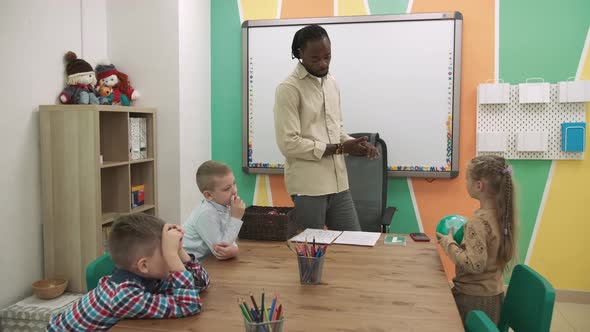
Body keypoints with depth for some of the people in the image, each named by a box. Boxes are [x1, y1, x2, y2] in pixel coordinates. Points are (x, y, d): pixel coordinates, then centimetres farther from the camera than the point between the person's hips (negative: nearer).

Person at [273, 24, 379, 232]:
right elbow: (289, 144, -17)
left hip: (338, 184, 7)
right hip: (308, 187, -6)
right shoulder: (288, 89, -10)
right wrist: (339, 148, -15)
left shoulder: (331, 83, 12)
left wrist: (353, 144, -3)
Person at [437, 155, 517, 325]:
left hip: (474, 299, -8)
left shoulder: (478, 222, -24)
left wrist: (449, 243, -17)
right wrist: (463, 238, 9)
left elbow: (474, 265, -29)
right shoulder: (502, 214, 0)